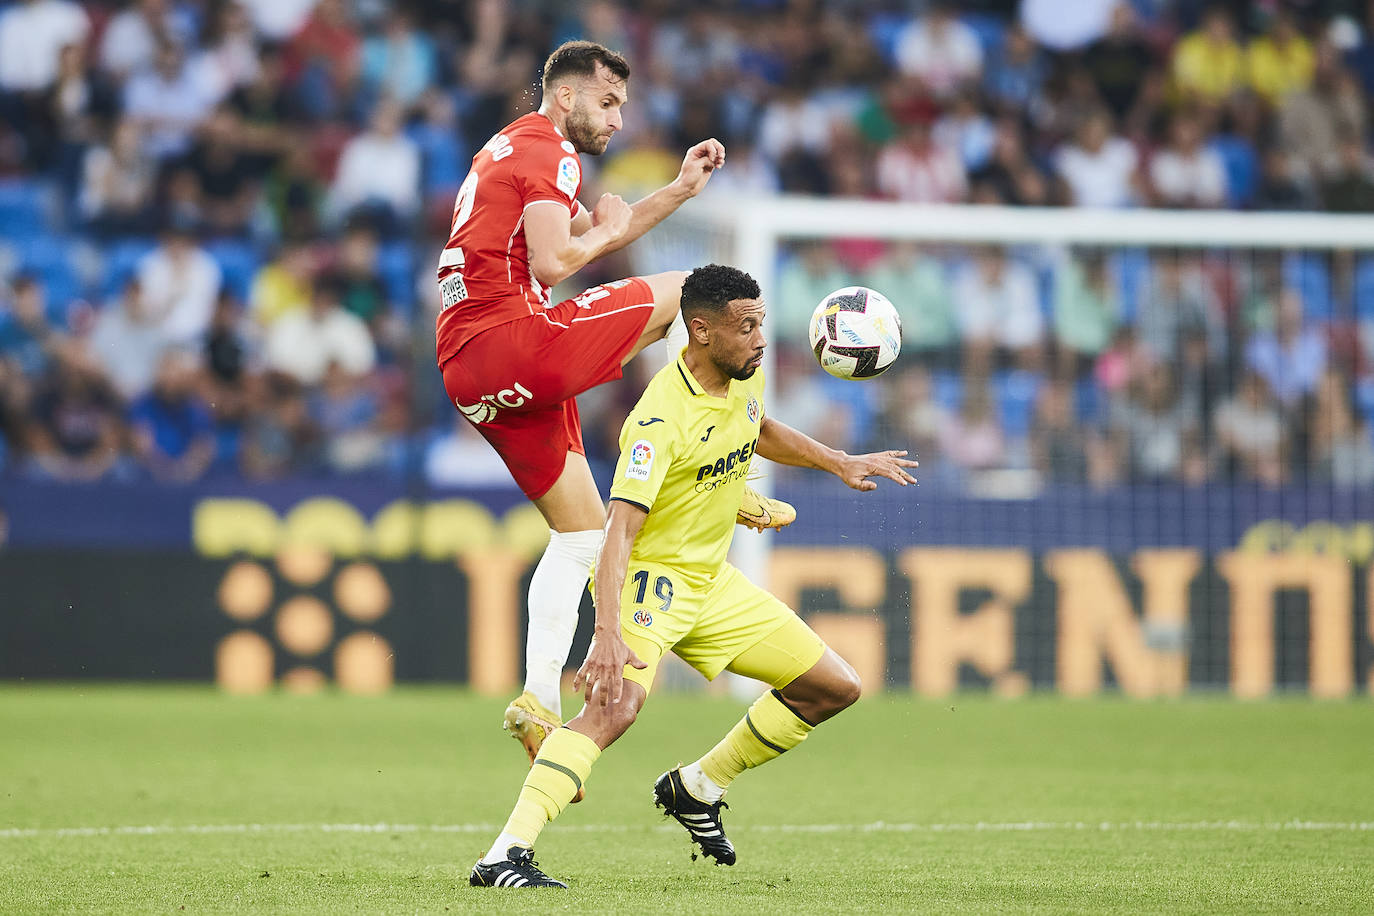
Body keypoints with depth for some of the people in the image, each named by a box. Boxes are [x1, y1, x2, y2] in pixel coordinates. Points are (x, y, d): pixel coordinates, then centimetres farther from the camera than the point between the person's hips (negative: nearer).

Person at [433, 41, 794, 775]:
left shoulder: (511, 150, 26)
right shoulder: (550, 151, -5)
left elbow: (591, 235, 36)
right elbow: (553, 261, -18)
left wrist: (679, 191, 27)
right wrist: (606, 228, 1)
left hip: (466, 372, 10)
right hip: (514, 337, -10)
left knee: (581, 530, 14)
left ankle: (539, 699, 5)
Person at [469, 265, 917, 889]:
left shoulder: (746, 376, 0)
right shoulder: (661, 420, -27)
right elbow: (620, 530, -34)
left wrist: (838, 463, 20)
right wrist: (607, 634, -45)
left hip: (711, 580, 9)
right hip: (648, 576, -9)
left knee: (834, 687, 11)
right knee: (616, 704, -34)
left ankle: (696, 790, 24)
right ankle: (505, 857, -40)